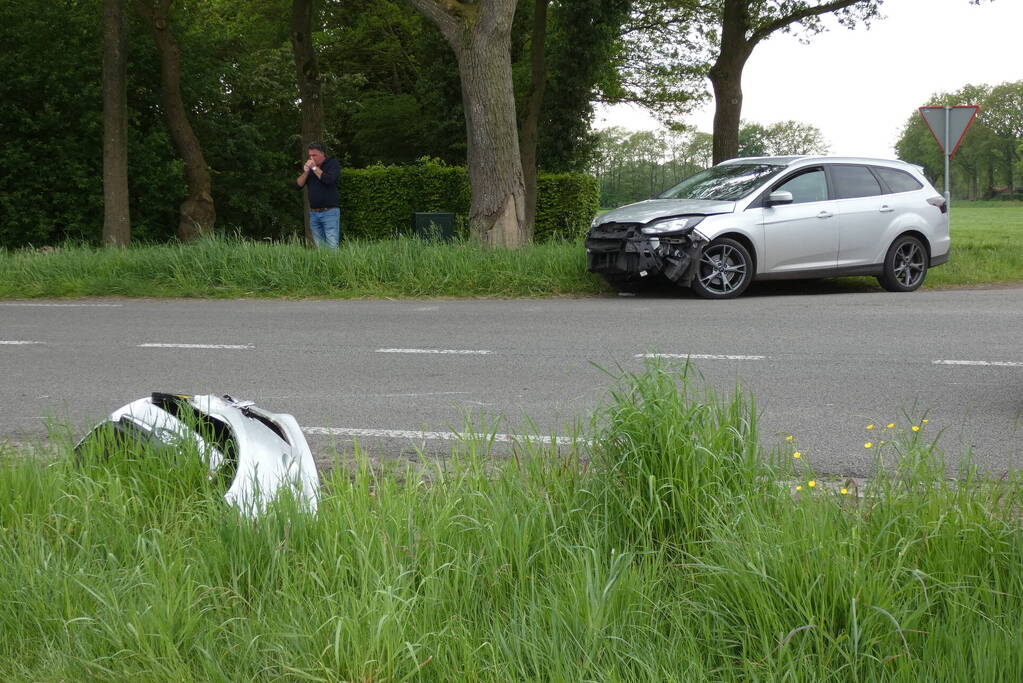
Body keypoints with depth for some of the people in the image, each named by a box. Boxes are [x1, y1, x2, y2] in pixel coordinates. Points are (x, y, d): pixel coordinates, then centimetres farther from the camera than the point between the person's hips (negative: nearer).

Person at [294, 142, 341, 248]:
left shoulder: (332, 164, 0)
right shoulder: (307, 165, 15)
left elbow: (329, 180, -18)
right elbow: (298, 186, 9)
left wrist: (314, 168, -10)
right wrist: (305, 172, -5)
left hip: (329, 212, -5)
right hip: (314, 213, 5)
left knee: (332, 246, -12)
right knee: (319, 247, 4)